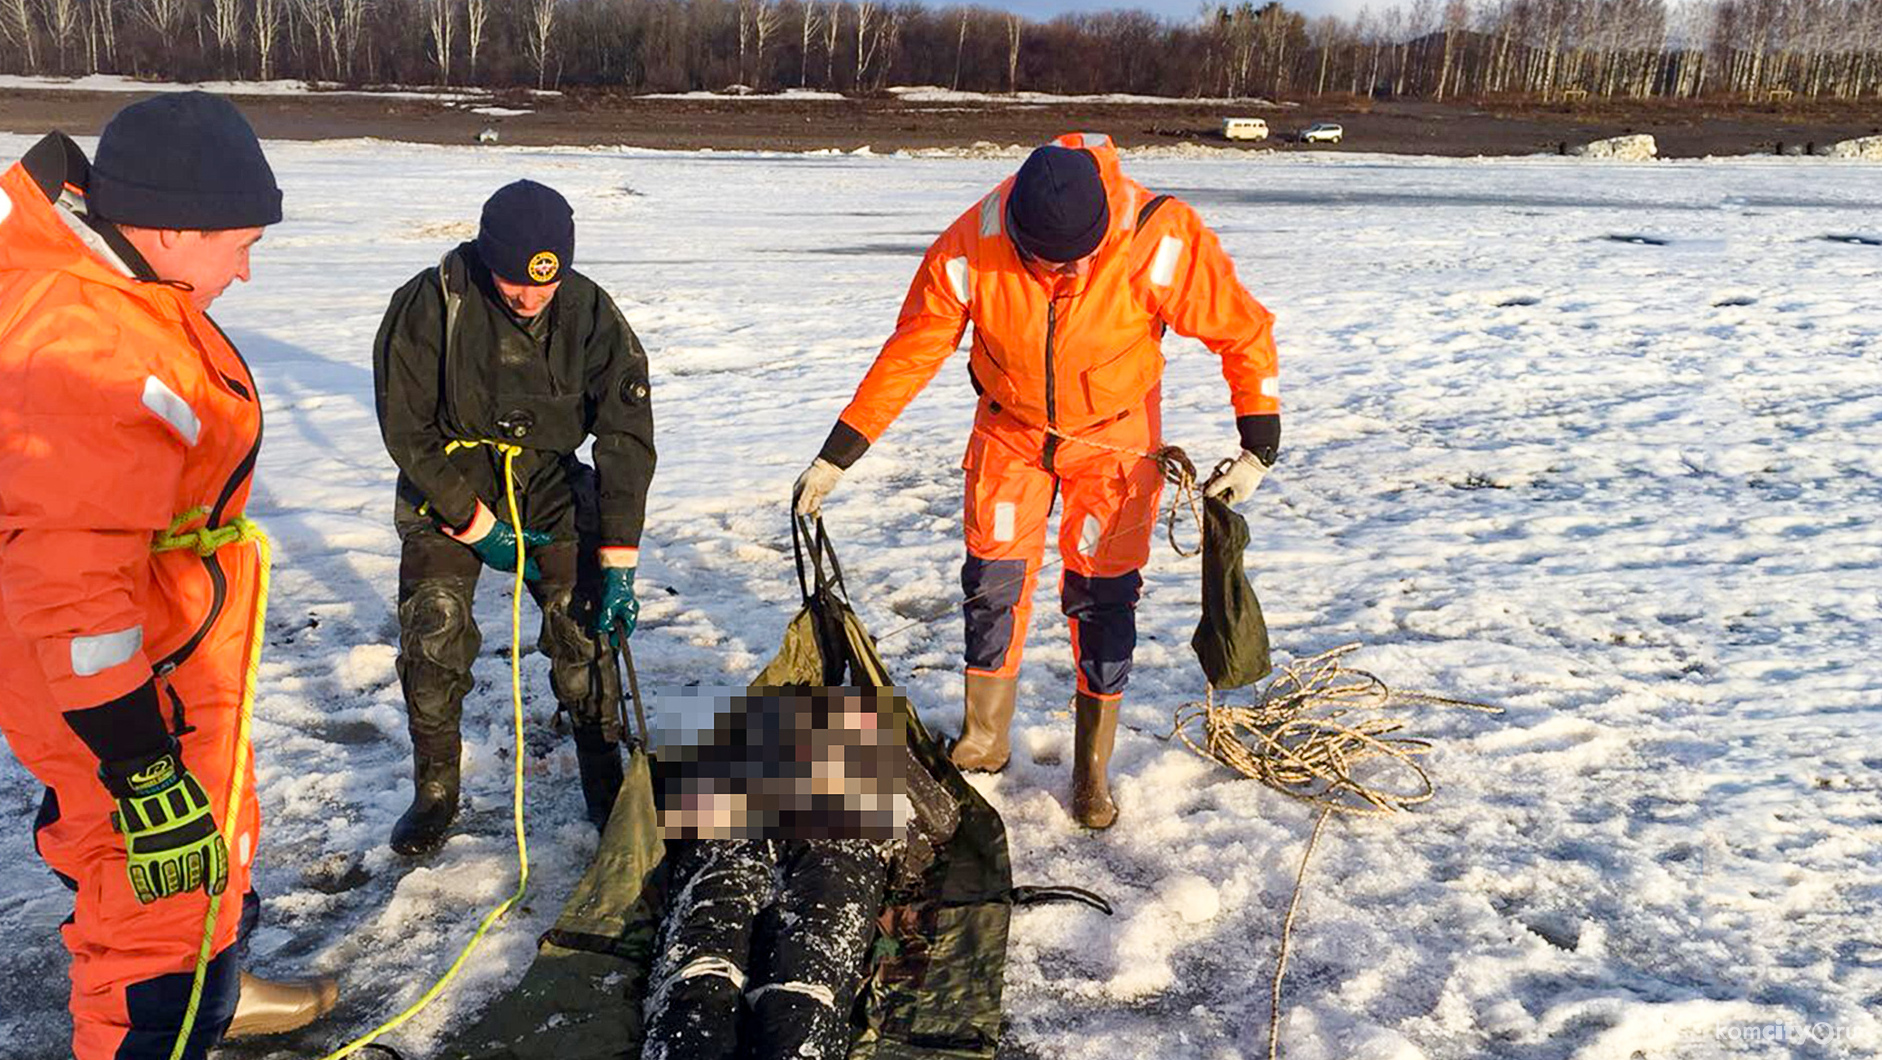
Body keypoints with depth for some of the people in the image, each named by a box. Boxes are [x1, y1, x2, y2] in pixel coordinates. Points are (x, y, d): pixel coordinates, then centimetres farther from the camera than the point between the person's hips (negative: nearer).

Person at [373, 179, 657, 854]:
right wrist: (476, 524, -14)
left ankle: (604, 780, 12)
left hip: (550, 492, 1)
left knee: (585, 629, -7)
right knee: (432, 642, -8)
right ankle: (435, 791, 14)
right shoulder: (429, 306, -21)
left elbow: (627, 439, -14)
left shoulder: (591, 314, -16)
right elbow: (407, 430, -12)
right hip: (446, 494, -1)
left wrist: (618, 562, -18)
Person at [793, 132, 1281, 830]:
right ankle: (983, 737, 24)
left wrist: (1259, 449, -19)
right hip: (1010, 427, 2)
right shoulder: (969, 251, -26)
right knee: (993, 579, 2)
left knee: (1101, 591, -1)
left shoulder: (1158, 241, -31)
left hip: (1113, 433, -1)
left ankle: (1093, 766, 16)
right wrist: (835, 458, -11)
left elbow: (1244, 332, -18)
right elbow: (908, 355, -13)